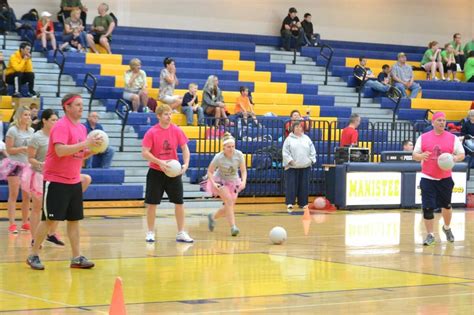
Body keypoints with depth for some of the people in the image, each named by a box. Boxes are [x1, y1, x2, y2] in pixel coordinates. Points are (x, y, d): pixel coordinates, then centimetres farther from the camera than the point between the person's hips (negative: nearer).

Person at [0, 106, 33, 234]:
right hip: (14, 165, -6)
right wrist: (23, 148, -19)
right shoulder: (13, 131, -8)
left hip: (27, 165, 6)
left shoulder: (31, 131, 8)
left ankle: (25, 223, 16)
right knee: (13, 195, -5)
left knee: (27, 196, 7)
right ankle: (12, 224, -6)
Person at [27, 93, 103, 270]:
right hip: (56, 181, -8)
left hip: (74, 181, 8)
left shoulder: (81, 128, 12)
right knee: (50, 219, -4)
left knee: (74, 219, 6)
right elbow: (60, 150, -28)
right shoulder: (61, 126, -14)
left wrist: (92, 149, 0)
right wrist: (85, 143, -27)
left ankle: (77, 258, 10)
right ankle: (33, 256, 8)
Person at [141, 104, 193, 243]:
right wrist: (159, 162, -25)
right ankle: (150, 233, 15)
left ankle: (181, 233, 11)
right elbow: (145, 153, -13)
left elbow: (185, 148, 1)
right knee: (151, 203, 1)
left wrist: (186, 164, -15)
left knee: (179, 202, 2)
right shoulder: (151, 132, -10)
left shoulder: (177, 130, -2)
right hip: (156, 172, -2)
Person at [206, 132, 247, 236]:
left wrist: (243, 181, -30)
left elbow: (243, 170, -12)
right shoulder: (218, 157, -26)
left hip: (233, 182, 4)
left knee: (228, 208, 6)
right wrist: (213, 183, -29)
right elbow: (210, 171, -14)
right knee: (229, 201, -26)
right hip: (220, 181, -4)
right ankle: (233, 227, -26)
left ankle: (213, 217, 36)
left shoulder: (239, 155, -20)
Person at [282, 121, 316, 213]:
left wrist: (311, 160, 1)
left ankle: (303, 203, 14)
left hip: (305, 167, 3)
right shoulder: (289, 139, 1)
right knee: (292, 185, -6)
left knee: (304, 186, 6)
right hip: (292, 167, -3)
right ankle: (289, 204, -8)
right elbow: (285, 152, -3)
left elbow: (312, 151, 12)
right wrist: (290, 160, -13)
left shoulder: (307, 139, 11)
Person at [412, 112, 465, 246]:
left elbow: (462, 155, 4)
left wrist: (454, 158, -18)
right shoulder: (423, 138, 0)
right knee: (428, 208, -7)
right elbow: (415, 155, 5)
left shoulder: (453, 138, 0)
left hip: (445, 179, 1)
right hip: (428, 178, -1)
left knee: (446, 205, 14)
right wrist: (421, 156, -18)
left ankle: (447, 228, 40)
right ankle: (430, 235, 4)